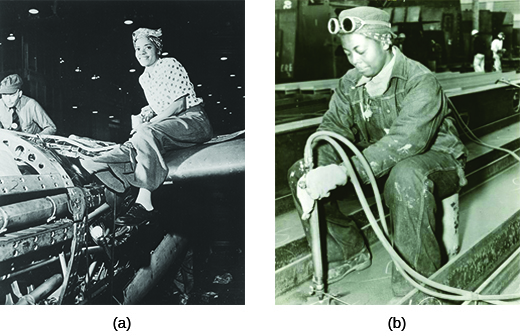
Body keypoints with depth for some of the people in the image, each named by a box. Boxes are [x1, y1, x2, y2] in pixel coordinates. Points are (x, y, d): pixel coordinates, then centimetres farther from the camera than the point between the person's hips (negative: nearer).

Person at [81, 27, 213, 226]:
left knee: (145, 134, -35)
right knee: (131, 147, -21)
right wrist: (144, 116, 4)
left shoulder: (170, 64, -4)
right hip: (168, 124, 8)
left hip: (192, 120, -8)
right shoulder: (143, 78, 18)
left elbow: (179, 104, -12)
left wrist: (148, 124, -16)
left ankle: (144, 204, -45)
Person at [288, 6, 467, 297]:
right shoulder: (350, 83, -1)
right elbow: (333, 129, -8)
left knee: (406, 176, -44)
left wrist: (344, 172, -49)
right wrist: (318, 170, -32)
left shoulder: (420, 82, -22)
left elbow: (405, 140, -37)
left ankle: (417, 277, -24)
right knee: (301, 173, -10)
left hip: (433, 157, -6)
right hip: (378, 163, 6)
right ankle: (347, 251, 4)